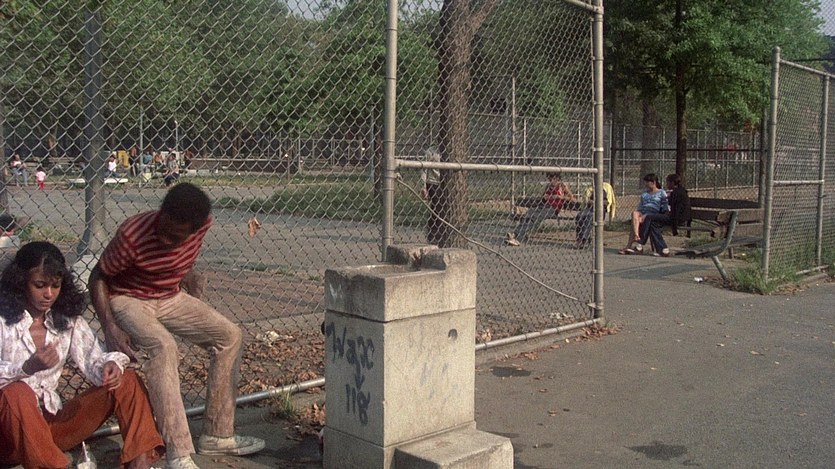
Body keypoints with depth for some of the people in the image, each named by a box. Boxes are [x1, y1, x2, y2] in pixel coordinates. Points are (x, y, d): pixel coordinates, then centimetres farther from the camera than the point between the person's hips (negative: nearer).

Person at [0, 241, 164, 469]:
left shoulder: (67, 318, 6)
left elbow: (92, 360, -2)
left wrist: (110, 366, -25)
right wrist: (27, 368, -33)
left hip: (50, 421, 5)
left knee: (127, 381, -10)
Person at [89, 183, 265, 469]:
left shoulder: (203, 223, -16)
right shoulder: (133, 234, -30)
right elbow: (98, 277, -16)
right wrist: (110, 328, -25)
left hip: (170, 298, 6)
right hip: (128, 300, -6)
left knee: (231, 336, -5)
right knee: (163, 347, -34)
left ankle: (217, 435, 4)